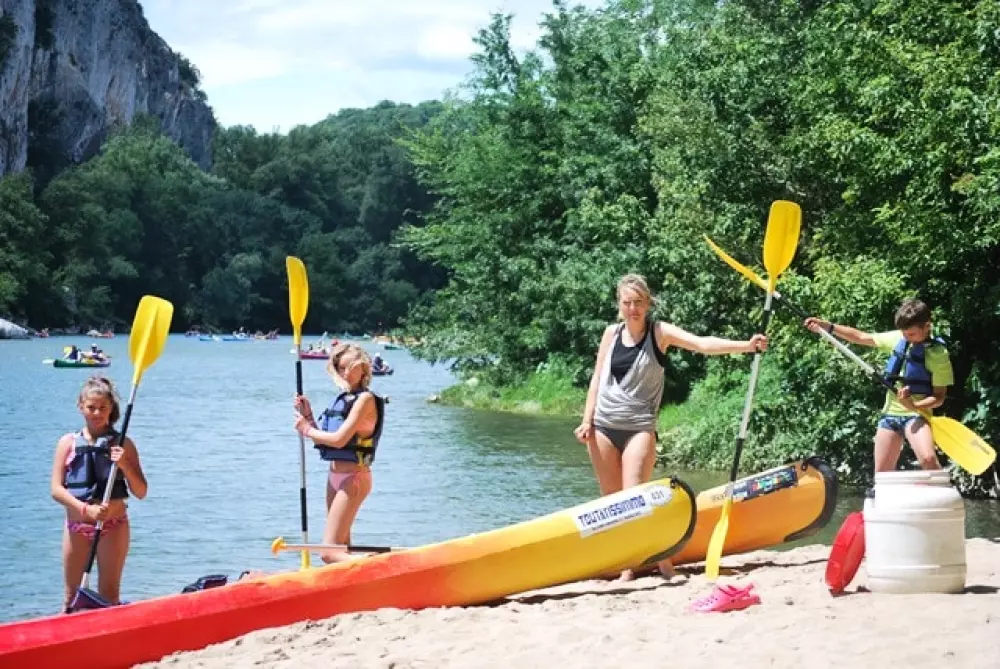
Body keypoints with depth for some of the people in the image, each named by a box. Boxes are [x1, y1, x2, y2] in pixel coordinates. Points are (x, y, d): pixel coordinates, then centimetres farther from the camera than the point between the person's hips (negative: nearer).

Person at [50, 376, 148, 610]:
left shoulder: (122, 444, 1)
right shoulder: (68, 443, 3)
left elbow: (141, 492, 0)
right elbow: (56, 489, -4)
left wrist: (124, 464, -17)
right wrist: (86, 509, -18)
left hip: (113, 526, -1)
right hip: (77, 526, 1)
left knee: (109, 595, 2)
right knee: (72, 596, 7)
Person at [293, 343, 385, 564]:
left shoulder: (365, 399, -13)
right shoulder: (342, 399, 13)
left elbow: (339, 439, -21)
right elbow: (322, 439, 15)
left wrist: (307, 430, -7)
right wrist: (308, 415, 2)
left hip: (353, 478, -9)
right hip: (335, 477, 9)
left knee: (329, 552, -14)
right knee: (341, 549, 14)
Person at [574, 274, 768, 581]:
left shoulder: (660, 332, -4)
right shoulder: (612, 333, 6)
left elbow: (702, 344, -17)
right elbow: (597, 378, 10)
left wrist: (746, 345, -30)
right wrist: (587, 420, 4)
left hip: (639, 428, -4)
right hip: (604, 426, 4)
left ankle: (662, 557, 0)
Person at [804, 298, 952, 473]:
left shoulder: (938, 354, -12)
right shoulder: (897, 339, 3)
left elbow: (939, 397, -10)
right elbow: (860, 337, 13)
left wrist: (913, 405, -27)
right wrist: (828, 327, 4)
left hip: (916, 414, -6)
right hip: (890, 413, 6)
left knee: (928, 459, -32)